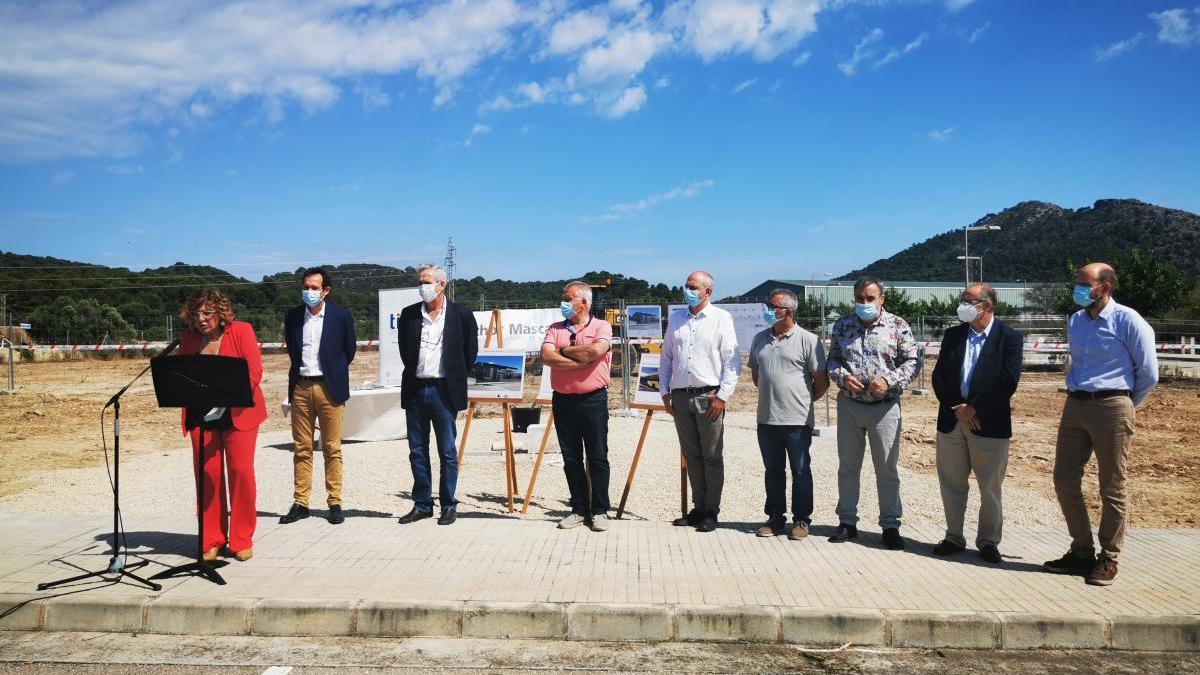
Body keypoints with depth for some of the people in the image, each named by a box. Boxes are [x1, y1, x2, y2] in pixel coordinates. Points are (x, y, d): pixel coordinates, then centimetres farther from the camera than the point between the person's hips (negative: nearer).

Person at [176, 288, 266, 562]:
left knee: (241, 472, -3)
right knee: (207, 474, 1)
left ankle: (241, 540, 9)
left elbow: (255, 371, -11)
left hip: (238, 414, -3)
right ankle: (211, 541, 13)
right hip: (201, 417, 3)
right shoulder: (188, 338, 7)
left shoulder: (241, 331, -5)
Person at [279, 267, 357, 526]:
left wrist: (335, 375, 5)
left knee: (332, 449, 1)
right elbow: (292, 350, 18)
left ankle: (335, 504, 8)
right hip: (300, 388, 3)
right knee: (301, 449, 6)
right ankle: (300, 503, 12)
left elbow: (349, 351, 7)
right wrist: (301, 371, 10)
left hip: (329, 387, -3)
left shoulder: (341, 316, -1)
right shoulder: (292, 316, 7)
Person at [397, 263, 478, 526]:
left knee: (448, 453, 2)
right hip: (415, 390, 4)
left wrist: (456, 376, 6)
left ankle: (448, 506, 11)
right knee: (417, 452, 8)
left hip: (444, 391, -3)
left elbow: (470, 351, 5)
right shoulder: (409, 314, 6)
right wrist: (414, 373, 13)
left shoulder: (461, 315, -2)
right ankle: (422, 505, 18)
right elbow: (404, 350, 17)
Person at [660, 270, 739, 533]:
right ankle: (698, 508, 20)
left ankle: (710, 512, 9)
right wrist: (665, 392, 9)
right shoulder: (676, 318, 13)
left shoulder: (721, 318, -1)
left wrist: (722, 396, -11)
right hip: (680, 396, 5)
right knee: (691, 456, 10)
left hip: (709, 397, -4)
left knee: (712, 457, 1)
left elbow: (732, 361, -5)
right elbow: (666, 358, 17)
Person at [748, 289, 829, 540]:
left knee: (801, 472, 6)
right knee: (772, 471, 13)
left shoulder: (808, 340, -6)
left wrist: (802, 401, 6)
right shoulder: (760, 339, 10)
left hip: (797, 420, -5)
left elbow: (822, 382, -2)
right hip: (766, 418, 5)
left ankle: (802, 520, 17)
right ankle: (775, 518, 24)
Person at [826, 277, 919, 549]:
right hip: (849, 404, 3)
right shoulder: (842, 325, 5)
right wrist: (842, 377, -11)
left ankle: (890, 525, 15)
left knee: (887, 468, 3)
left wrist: (889, 381, -17)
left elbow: (912, 362, -3)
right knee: (847, 466, 10)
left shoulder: (897, 326, -3)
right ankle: (847, 522, 22)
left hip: (885, 406, -3)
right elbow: (833, 359, 9)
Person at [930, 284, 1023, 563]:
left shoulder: (1009, 338, -3)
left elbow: (1008, 382, -11)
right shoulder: (953, 335, 9)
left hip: (990, 423, -3)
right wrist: (957, 410, -9)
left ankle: (988, 541, 20)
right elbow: (939, 377, 4)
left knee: (990, 488, 5)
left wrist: (974, 409, -14)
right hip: (951, 421, 4)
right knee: (952, 484, 9)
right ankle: (954, 537, 22)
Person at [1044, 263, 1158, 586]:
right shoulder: (1075, 321, 11)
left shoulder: (1127, 321, -7)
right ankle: (1082, 551, 19)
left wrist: (1125, 405, 8)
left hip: (1111, 407, -6)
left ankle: (1108, 559, 15)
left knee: (1112, 489, 3)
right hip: (1074, 405, 6)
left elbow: (1148, 373, -2)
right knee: (1064, 481, 5)